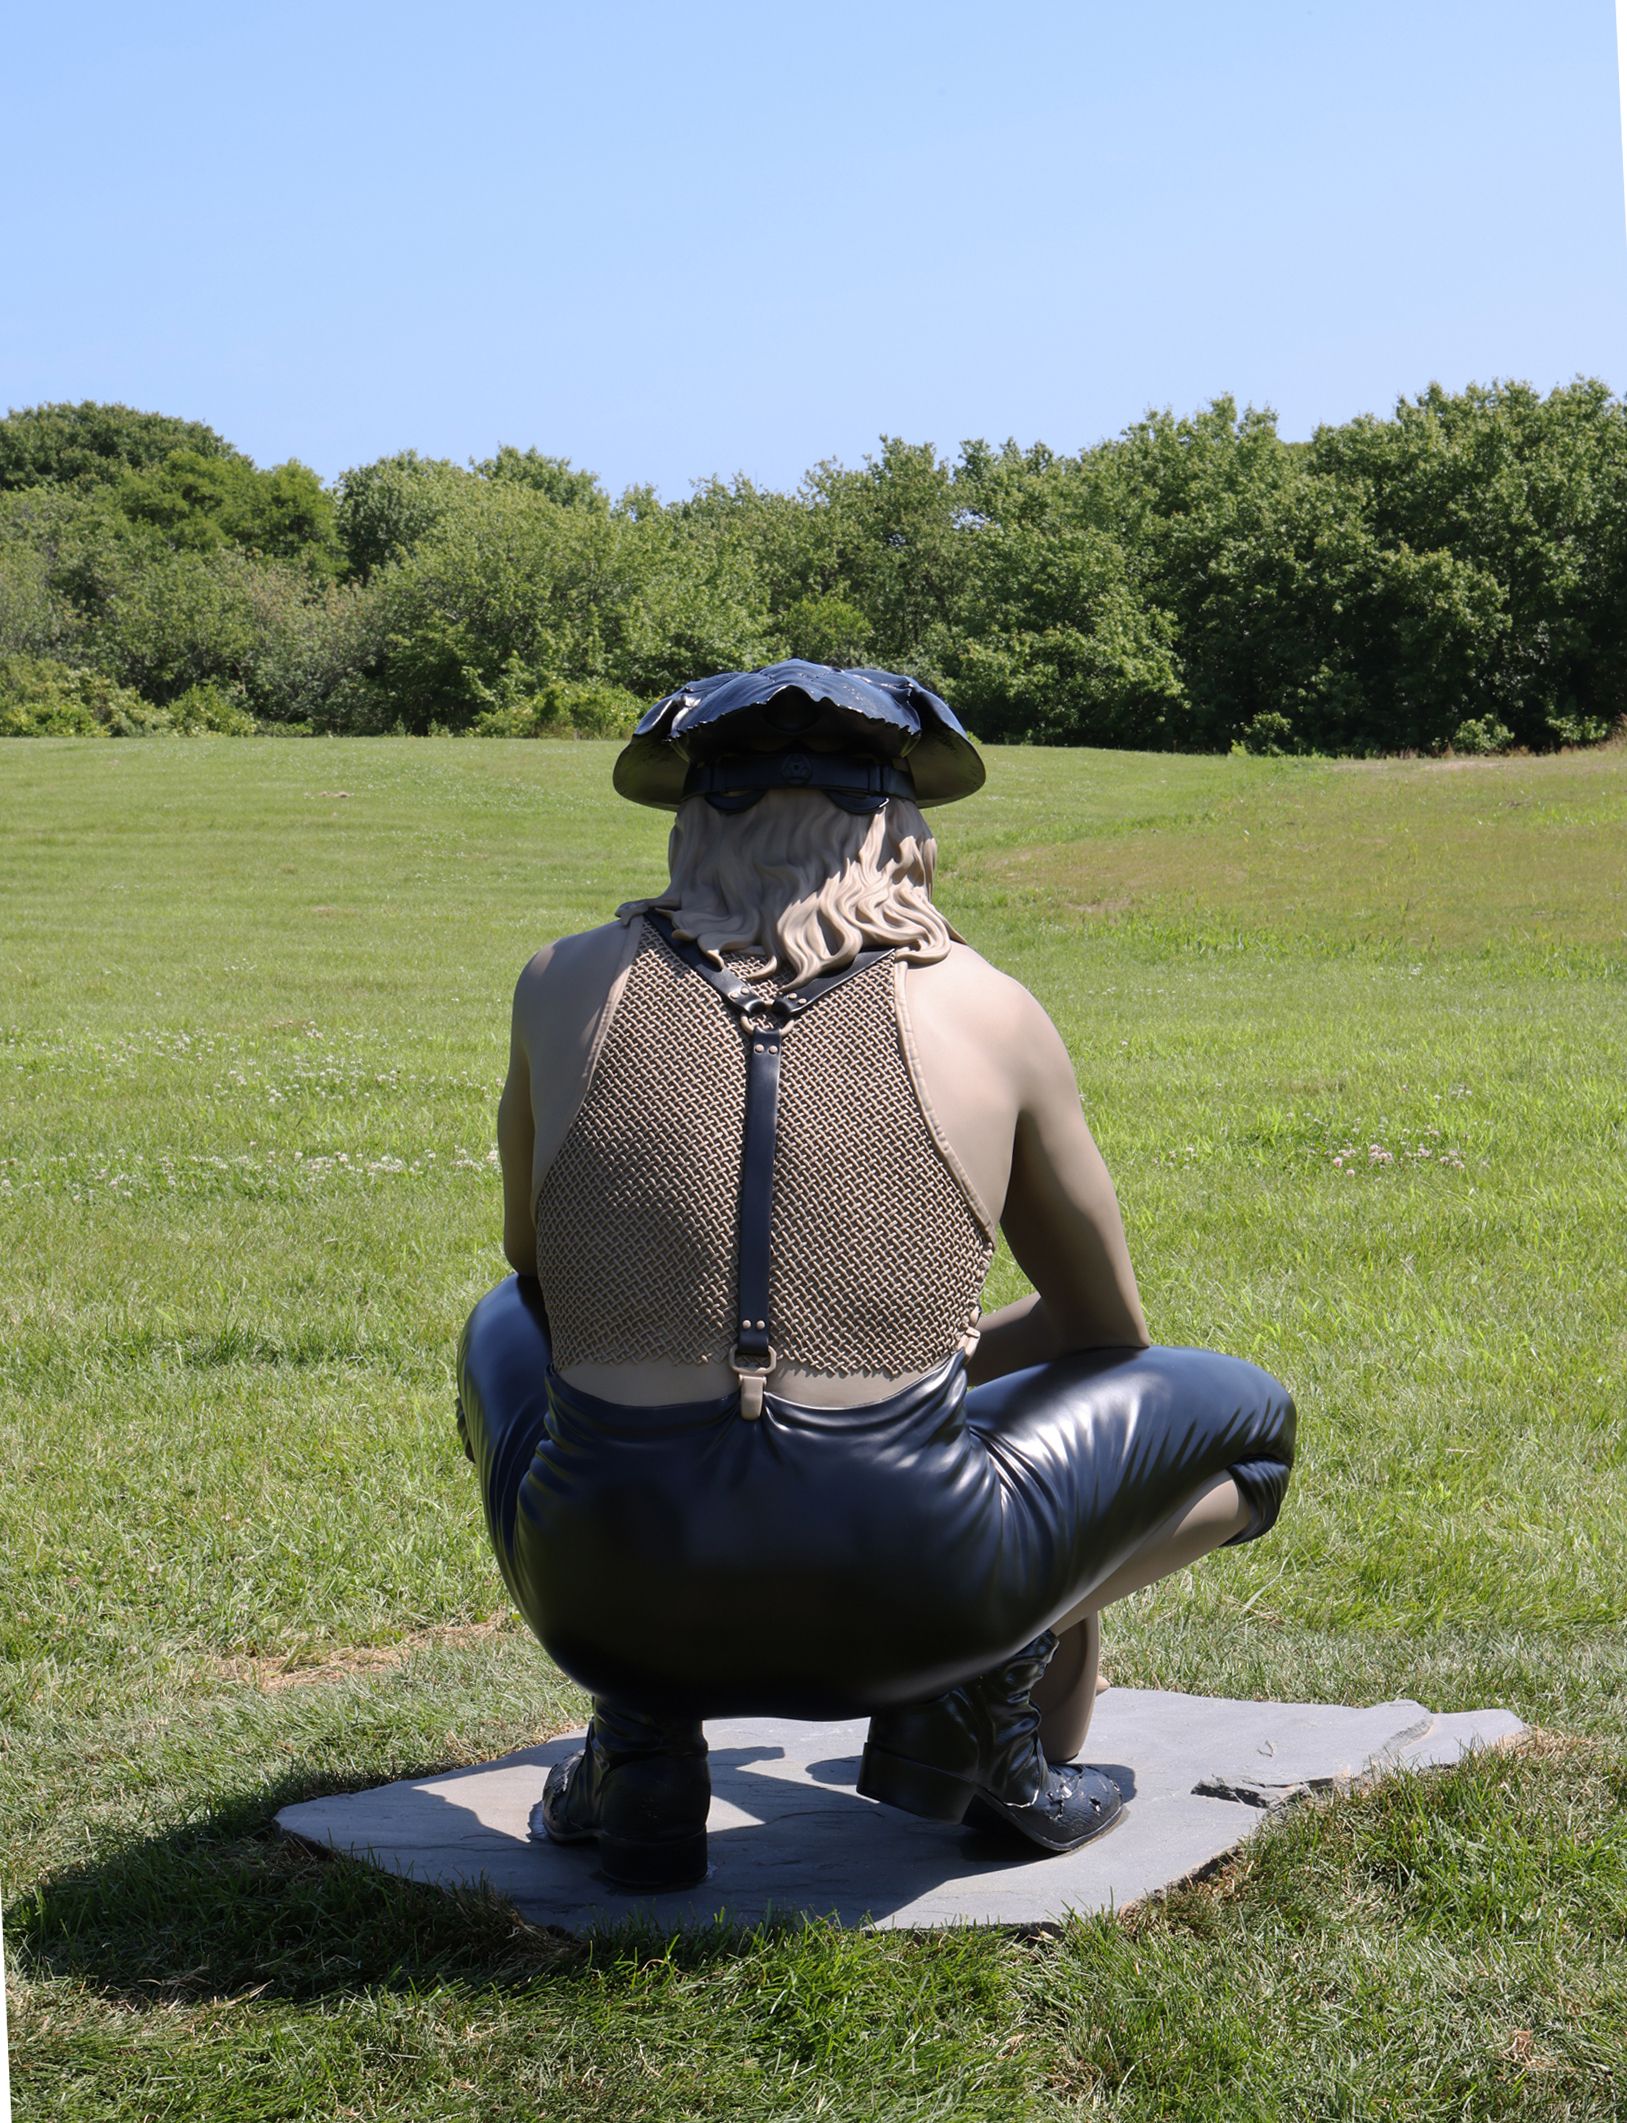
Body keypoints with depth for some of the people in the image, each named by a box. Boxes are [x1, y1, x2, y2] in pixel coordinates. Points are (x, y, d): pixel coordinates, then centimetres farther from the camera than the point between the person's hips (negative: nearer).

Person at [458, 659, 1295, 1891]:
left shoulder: (572, 985, 7)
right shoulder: (984, 1010, 5)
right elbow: (1107, 1326, 18)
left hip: (610, 1596, 1)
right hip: (907, 1595, -1)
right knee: (1240, 1417, 27)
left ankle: (643, 1750, 18)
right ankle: (990, 1690, 6)